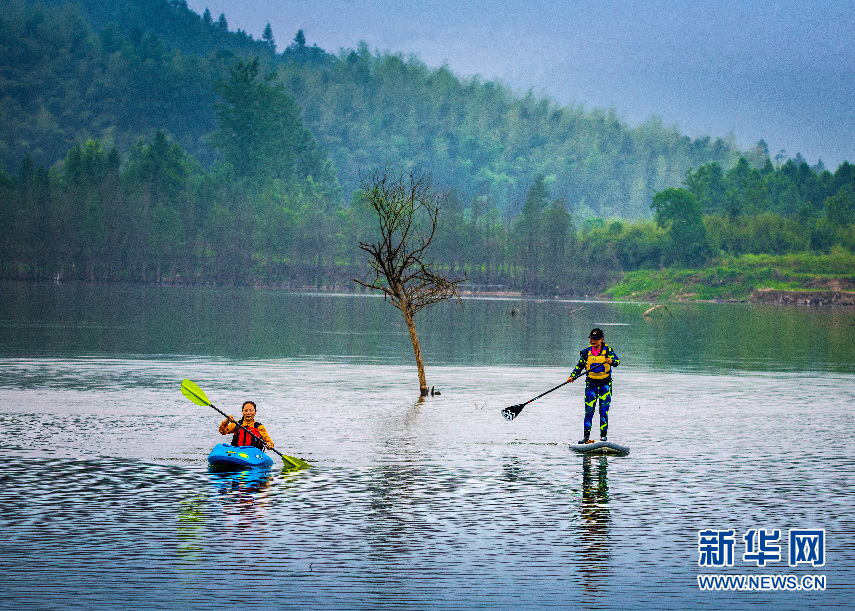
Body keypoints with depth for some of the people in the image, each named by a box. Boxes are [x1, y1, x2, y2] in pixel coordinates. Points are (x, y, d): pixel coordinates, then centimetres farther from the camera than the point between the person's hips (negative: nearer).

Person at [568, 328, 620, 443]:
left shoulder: (608, 350, -3)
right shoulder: (586, 352, 5)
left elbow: (617, 361, -16)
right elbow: (579, 366, 10)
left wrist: (611, 361, -38)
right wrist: (572, 376, -5)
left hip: (605, 383, -2)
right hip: (591, 383, 2)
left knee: (604, 410, -5)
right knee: (589, 410, -2)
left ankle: (603, 435, 3)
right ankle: (586, 436, 1)